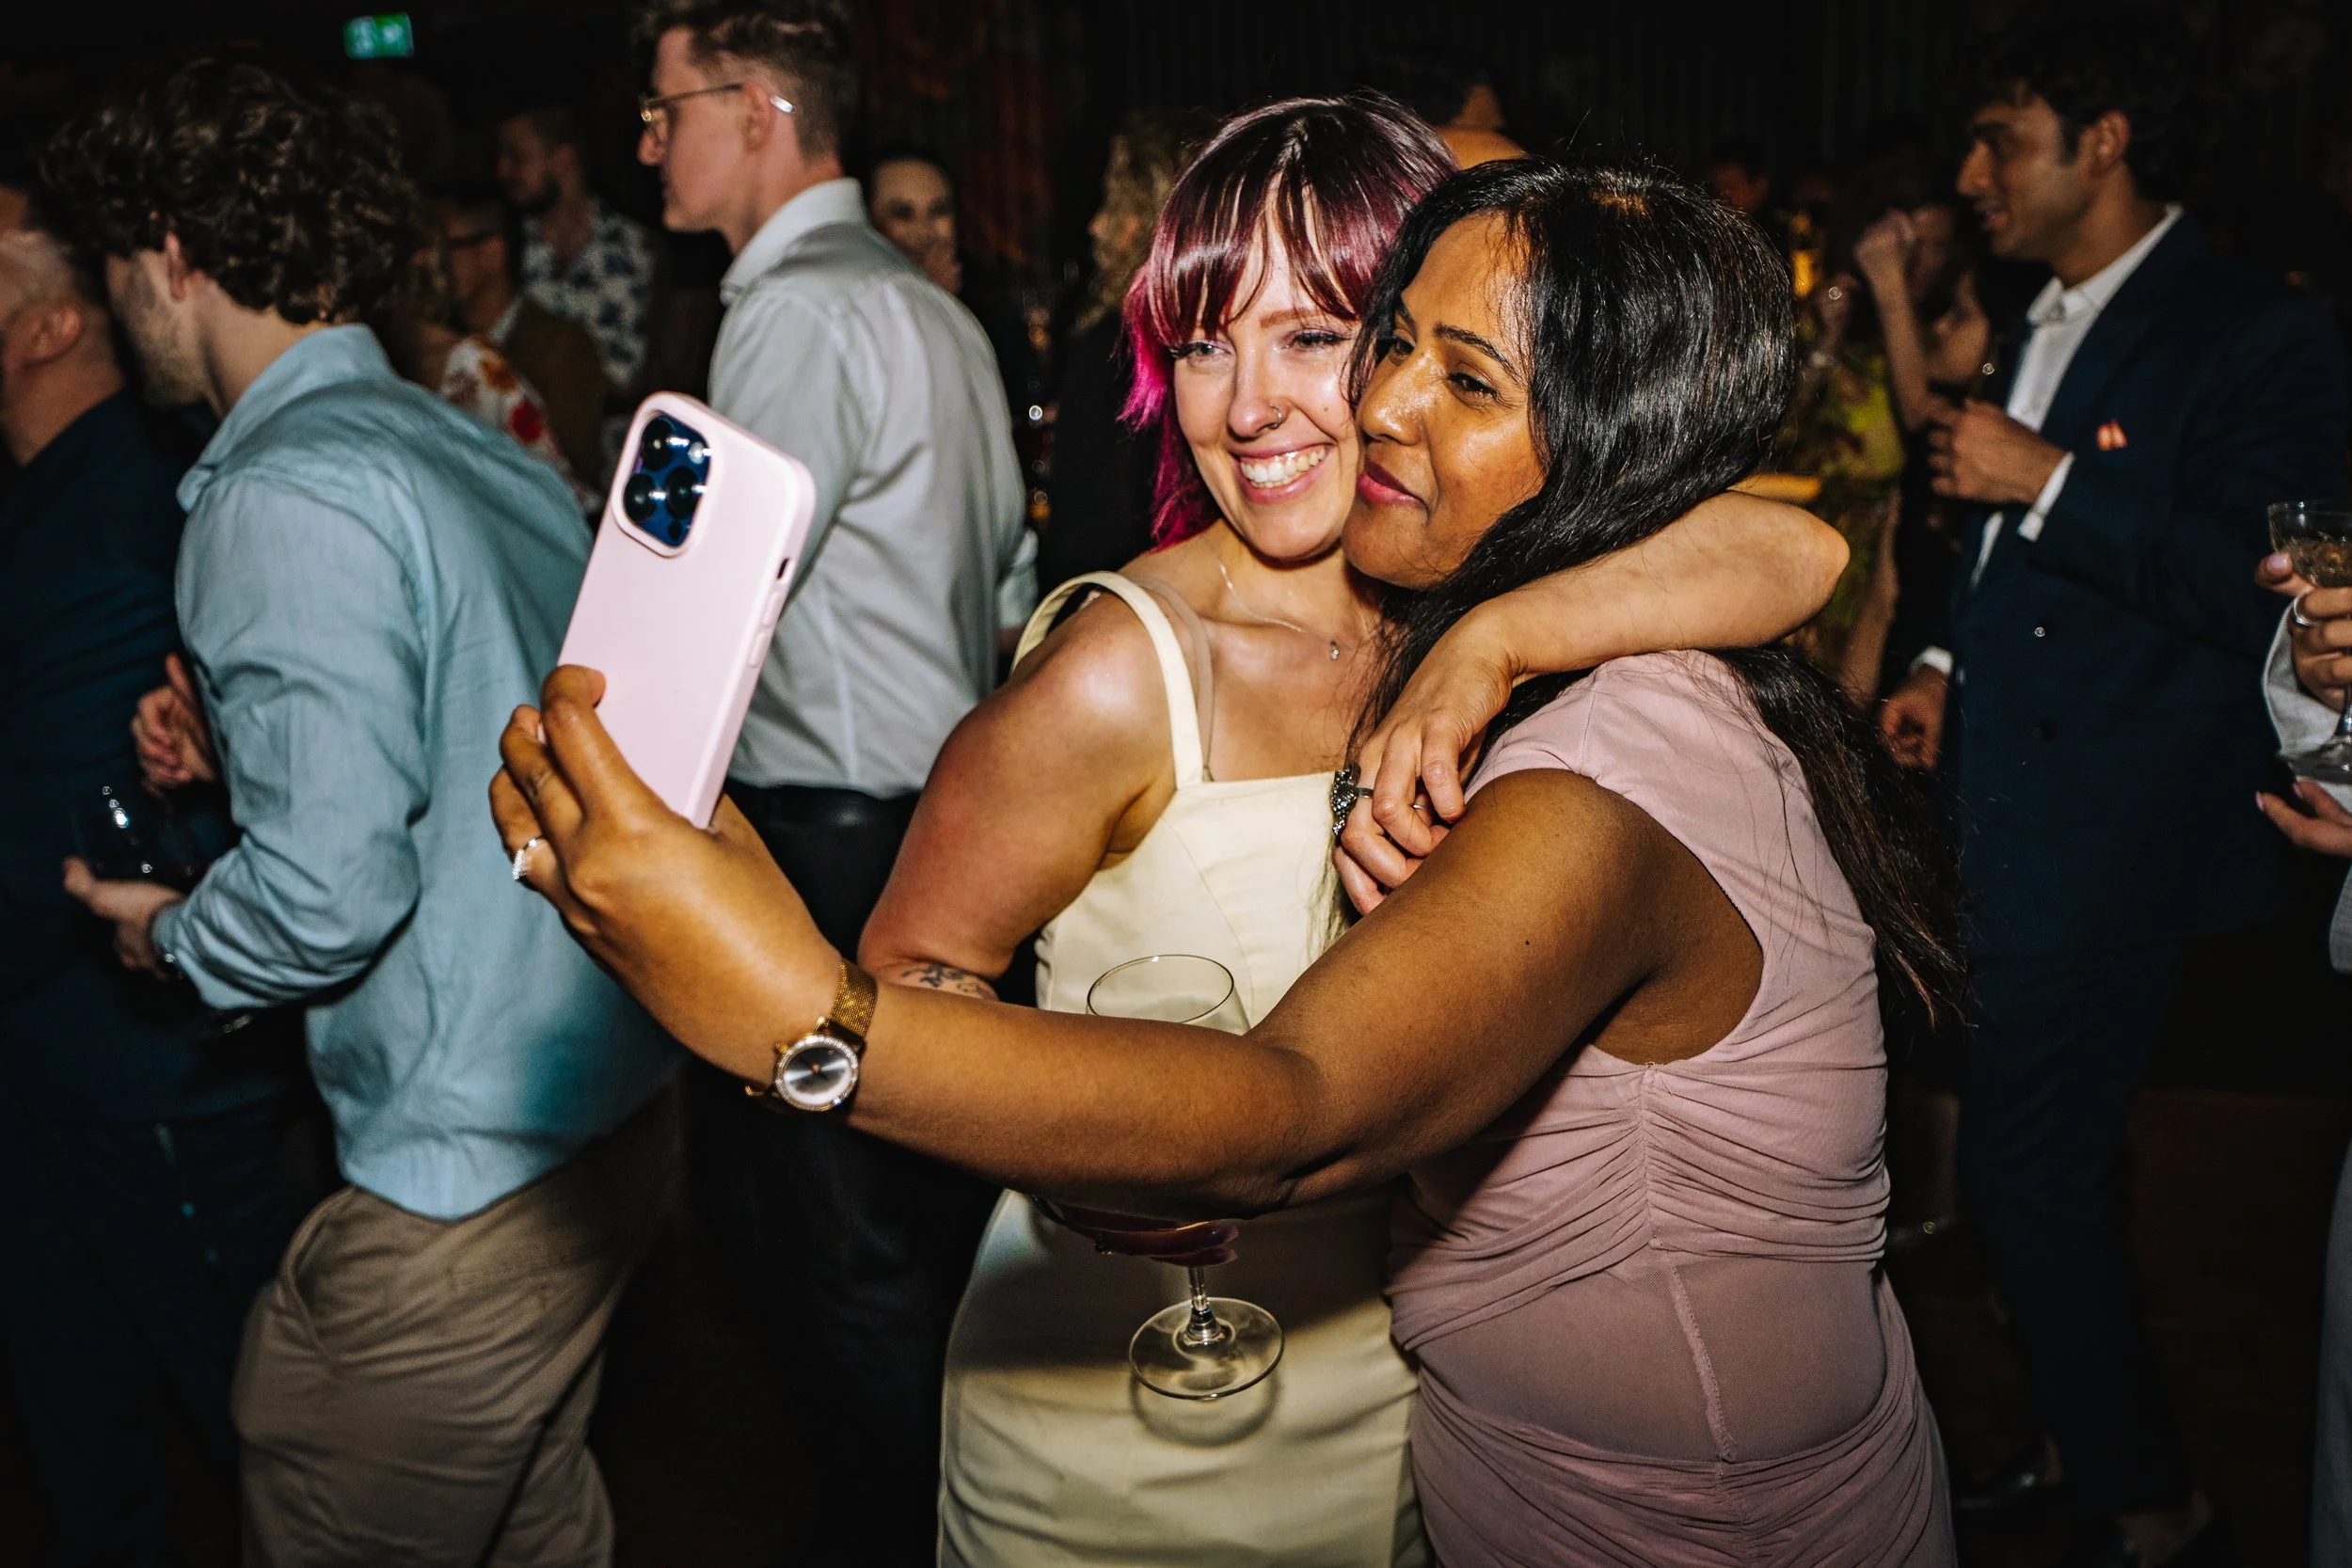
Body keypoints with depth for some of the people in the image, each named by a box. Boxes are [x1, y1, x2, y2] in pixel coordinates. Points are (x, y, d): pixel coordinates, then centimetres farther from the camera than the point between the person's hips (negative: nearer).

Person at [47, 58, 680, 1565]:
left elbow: (330, 891, -23)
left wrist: (169, 930, -2)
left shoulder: (282, 495, -17)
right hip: (617, 1118, 9)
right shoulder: (492, 457, 9)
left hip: (459, 1186, -9)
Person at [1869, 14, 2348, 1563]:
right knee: (2053, 1157, 16)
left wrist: (2046, 479, -23)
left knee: (2029, 1171, -6)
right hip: (2008, 811, 8)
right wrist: (1948, 668, 14)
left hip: (2119, 830, -8)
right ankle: (2086, 1438, 34)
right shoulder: (2047, 328, 15)